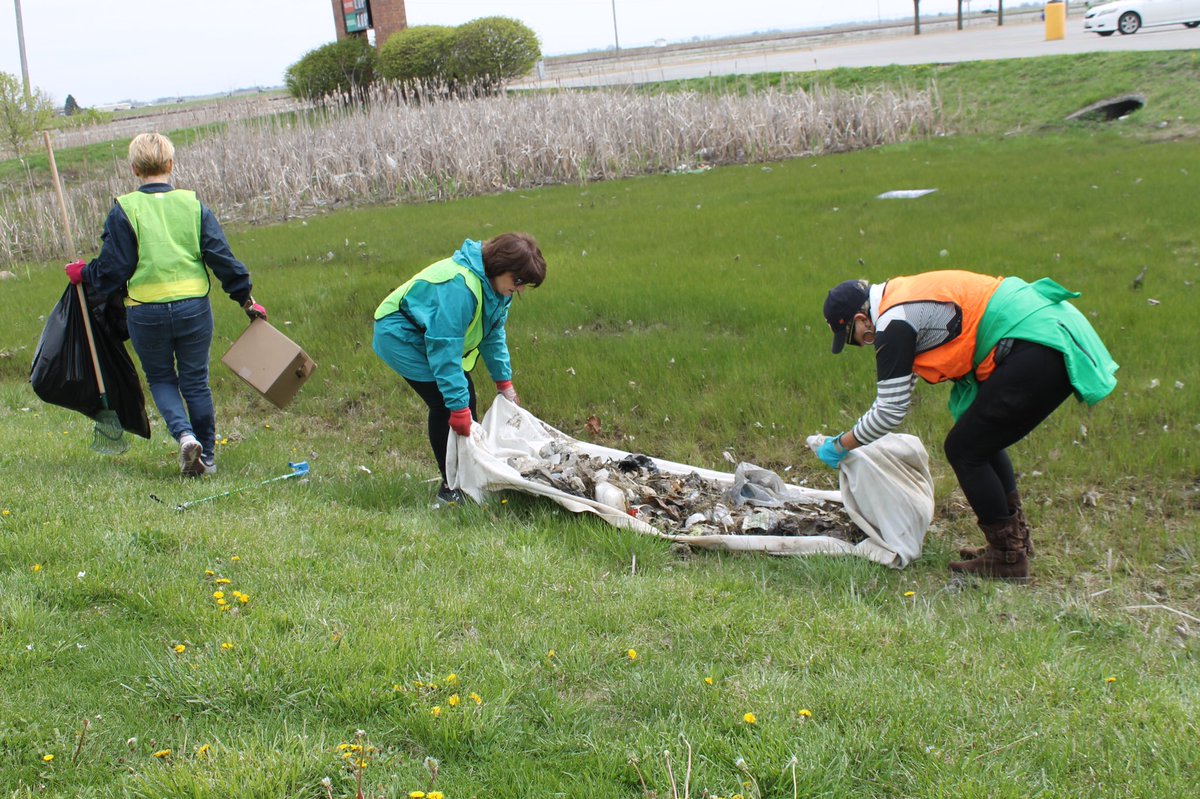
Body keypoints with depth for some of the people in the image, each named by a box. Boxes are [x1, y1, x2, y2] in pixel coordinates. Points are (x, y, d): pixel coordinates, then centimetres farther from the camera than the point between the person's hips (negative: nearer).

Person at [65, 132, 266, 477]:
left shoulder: (124, 210, -5)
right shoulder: (193, 204, 0)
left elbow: (112, 269, -5)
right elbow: (222, 257, -1)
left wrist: (84, 273, 15)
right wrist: (246, 299, 8)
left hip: (146, 314, -1)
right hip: (193, 308, 2)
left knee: (160, 379, 16)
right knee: (196, 382, 14)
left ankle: (185, 435, -7)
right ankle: (207, 455, 19)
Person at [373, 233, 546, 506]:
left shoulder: (495, 284, -6)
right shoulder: (460, 286, -36)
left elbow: (494, 334, 8)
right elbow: (444, 347, -35)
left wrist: (504, 382, 6)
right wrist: (458, 406, -33)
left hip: (432, 336, 10)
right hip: (401, 335, -10)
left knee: (465, 398, 6)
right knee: (446, 405, -15)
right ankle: (450, 486, -6)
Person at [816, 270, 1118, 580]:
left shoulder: (893, 323, -10)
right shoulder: (904, 296, 19)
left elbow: (891, 412, -7)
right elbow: (897, 388, 31)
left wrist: (842, 445, 6)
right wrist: (857, 432, 32)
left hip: (1038, 350, -10)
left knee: (964, 449, 0)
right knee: (983, 441, 22)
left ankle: (1008, 558, 8)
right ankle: (1016, 540, 31)